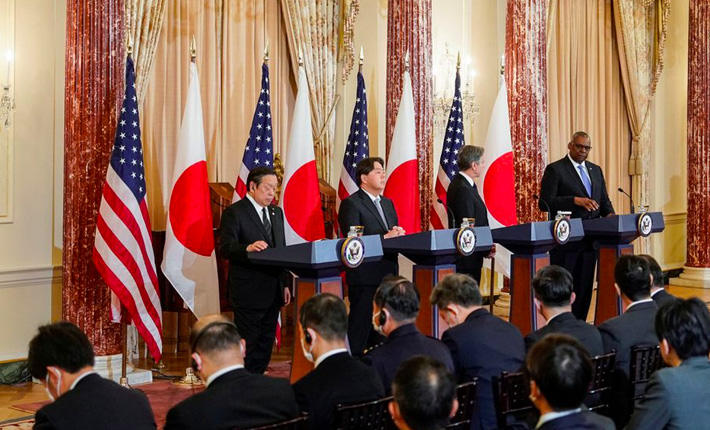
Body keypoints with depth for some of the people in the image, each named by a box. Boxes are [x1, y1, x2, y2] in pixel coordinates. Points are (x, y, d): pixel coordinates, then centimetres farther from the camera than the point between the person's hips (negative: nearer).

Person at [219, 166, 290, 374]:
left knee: (265, 346, 11)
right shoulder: (234, 213, -7)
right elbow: (225, 248, -18)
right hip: (249, 293, -7)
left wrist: (284, 284, 15)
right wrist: (248, 247, -38)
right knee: (246, 347, -3)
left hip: (273, 292, 7)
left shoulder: (276, 212, 16)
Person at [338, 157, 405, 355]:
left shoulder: (388, 203, 19)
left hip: (388, 274, 8)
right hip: (365, 276, -8)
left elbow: (396, 234, 19)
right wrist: (385, 237, -20)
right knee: (359, 328, -4)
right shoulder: (351, 204, -7)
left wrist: (398, 234, -5)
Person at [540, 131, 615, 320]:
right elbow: (545, 203, -14)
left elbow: (604, 200, 20)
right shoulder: (555, 169, -4)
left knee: (584, 287, 9)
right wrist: (576, 200, -24)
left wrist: (609, 214, -3)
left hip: (590, 239, 6)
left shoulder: (596, 170, 16)